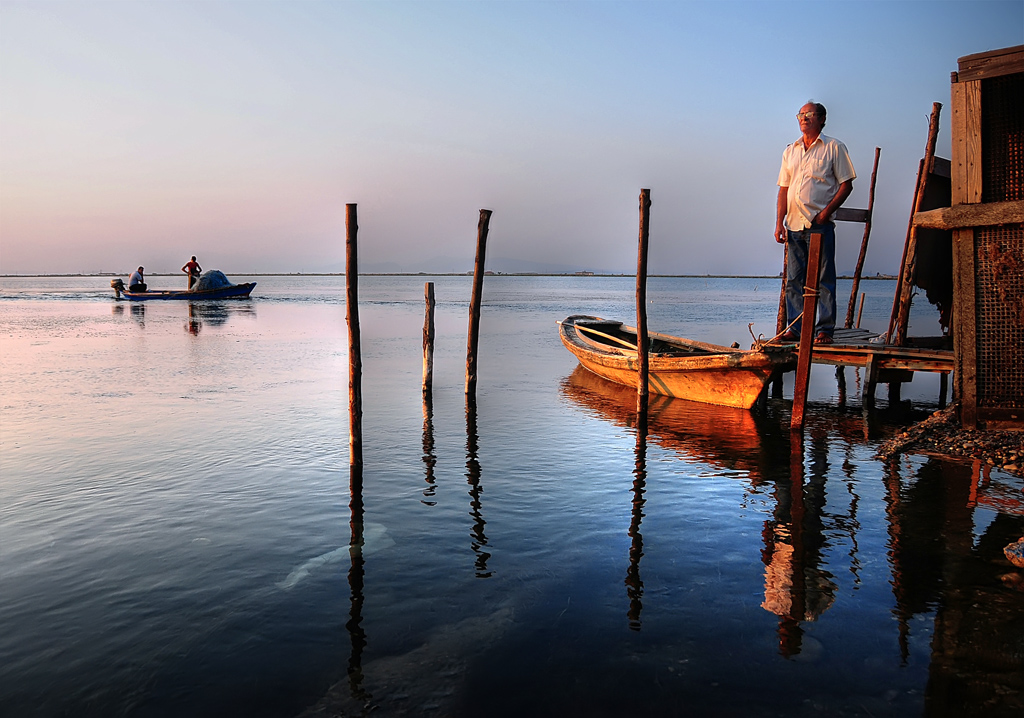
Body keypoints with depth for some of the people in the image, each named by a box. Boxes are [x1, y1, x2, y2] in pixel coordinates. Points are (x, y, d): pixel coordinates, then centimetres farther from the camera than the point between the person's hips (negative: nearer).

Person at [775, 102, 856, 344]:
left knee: (824, 279, -4)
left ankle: (825, 330, -1)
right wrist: (779, 222, 6)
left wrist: (826, 212, -12)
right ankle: (794, 328, 10)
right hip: (794, 224, 5)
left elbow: (846, 185, 0)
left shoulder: (834, 147, 4)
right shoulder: (790, 151, 17)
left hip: (820, 224, -5)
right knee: (794, 279, 5)